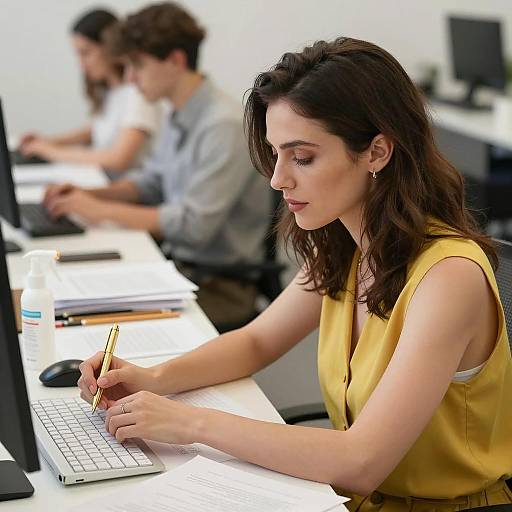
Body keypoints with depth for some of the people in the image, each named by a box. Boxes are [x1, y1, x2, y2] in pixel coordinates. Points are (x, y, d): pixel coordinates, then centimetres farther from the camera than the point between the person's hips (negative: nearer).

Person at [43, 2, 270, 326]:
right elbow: (152, 182, 20)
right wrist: (89, 194, 3)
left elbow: (194, 224, -25)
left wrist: (103, 210, -19)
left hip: (219, 285, -8)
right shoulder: (180, 119, 6)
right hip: (178, 263, 8)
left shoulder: (225, 126, -22)